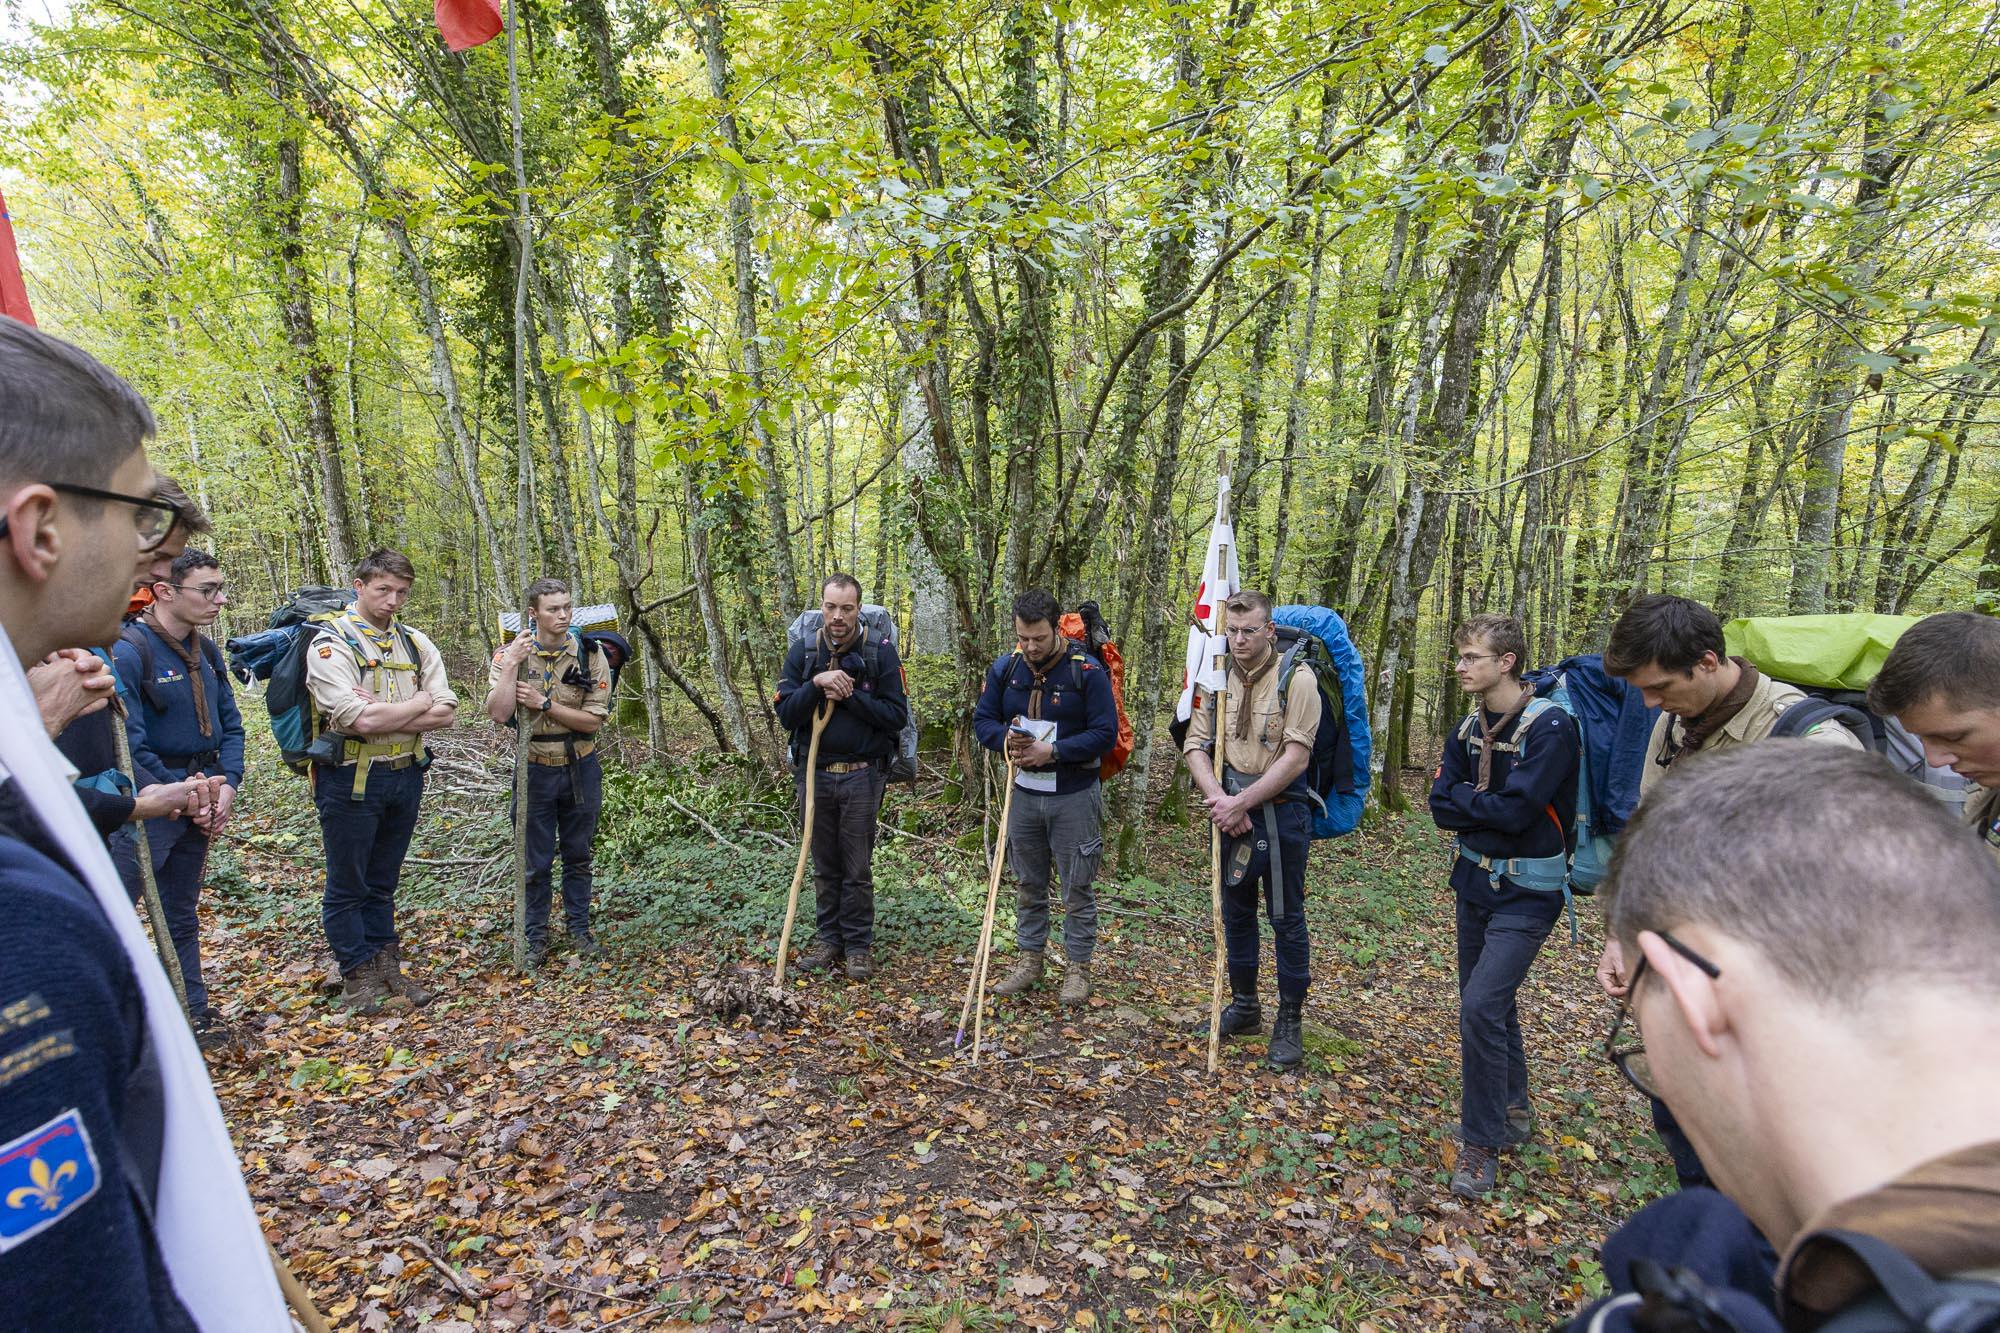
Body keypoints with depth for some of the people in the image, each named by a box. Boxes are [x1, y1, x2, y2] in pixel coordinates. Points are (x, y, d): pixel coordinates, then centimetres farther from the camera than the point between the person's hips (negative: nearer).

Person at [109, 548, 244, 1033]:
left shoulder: (206, 651, 6)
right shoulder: (128, 650, -17)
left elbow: (230, 725, 10)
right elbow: (128, 744, -20)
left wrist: (227, 785, -4)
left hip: (200, 800, 8)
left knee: (183, 914, 19)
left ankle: (193, 1012, 30)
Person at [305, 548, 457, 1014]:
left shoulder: (415, 644, 6)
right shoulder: (331, 644, -11)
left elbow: (446, 712, -4)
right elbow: (359, 720, -24)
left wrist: (383, 714, -15)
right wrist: (418, 703, -11)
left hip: (405, 777, 5)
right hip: (351, 779, -5)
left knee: (383, 883, 18)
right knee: (347, 887, 9)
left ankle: (387, 969, 28)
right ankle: (357, 976, 22)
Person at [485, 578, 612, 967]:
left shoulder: (590, 656, -7)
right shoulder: (510, 655, -7)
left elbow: (593, 721, -12)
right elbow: (499, 713, -21)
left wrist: (543, 703, -19)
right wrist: (511, 664, -25)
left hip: (580, 769, 1)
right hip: (534, 770, -1)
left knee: (578, 856, 14)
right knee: (536, 861, 9)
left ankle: (579, 930, 29)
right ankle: (537, 938, 24)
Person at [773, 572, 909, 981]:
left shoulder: (880, 652, -6)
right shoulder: (802, 653, 2)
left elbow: (897, 714, -10)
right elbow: (786, 714, -4)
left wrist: (848, 695, -19)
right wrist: (817, 684, -19)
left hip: (862, 776, -3)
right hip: (815, 774, 3)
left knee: (858, 869, 5)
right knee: (824, 866, 14)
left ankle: (858, 945, 19)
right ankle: (828, 938, 27)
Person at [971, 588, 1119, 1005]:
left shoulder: (1087, 671, -14)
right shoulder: (1004, 668, 0)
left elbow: (1105, 733, -15)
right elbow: (983, 718, 5)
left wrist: (1053, 751, -24)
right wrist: (1005, 739, -18)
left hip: (1074, 795, -4)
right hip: (1023, 793, 5)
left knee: (1077, 888, 6)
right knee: (1028, 884, 16)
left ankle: (1078, 967, 21)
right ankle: (1029, 960, 30)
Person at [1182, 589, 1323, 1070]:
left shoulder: (1295, 679, -12)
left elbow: (1295, 758, -18)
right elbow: (1196, 746, 1)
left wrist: (1241, 802, -19)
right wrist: (1219, 800, -14)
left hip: (1281, 813, -5)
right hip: (1230, 810, 5)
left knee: (1287, 918, 5)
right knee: (1236, 912, 16)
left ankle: (1290, 1023, 20)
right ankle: (1244, 1007, 33)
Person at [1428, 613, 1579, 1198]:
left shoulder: (1550, 727, -19)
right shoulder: (1469, 729, 4)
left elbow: (1516, 811, -25)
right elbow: (1441, 805, -3)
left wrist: (1467, 801, -9)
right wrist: (1492, 808, -17)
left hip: (1527, 893, -8)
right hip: (1476, 881, 8)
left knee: (1481, 1007, -14)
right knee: (1488, 1003, 19)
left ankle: (1482, 1144, 3)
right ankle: (1513, 1109, 39)